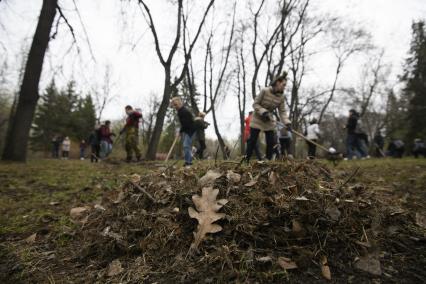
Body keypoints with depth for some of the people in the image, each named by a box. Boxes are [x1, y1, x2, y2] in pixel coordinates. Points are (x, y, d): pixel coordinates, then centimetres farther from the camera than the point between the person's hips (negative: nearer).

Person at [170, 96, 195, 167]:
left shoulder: (184, 111, -19)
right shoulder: (180, 111, 12)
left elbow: (185, 123, -23)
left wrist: (180, 131, -14)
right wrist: (181, 132, 6)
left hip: (190, 130, -10)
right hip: (185, 130, 10)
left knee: (186, 146, -16)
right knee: (185, 146, 9)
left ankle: (188, 163, -16)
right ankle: (188, 162, 13)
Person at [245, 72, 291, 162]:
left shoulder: (281, 97, -5)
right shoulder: (264, 91, -18)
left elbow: (282, 112, -6)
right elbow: (255, 104, -14)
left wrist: (287, 123, -21)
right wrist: (263, 112, -28)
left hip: (269, 122, 5)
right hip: (257, 120, -5)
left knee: (271, 142, 0)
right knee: (252, 141, -5)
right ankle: (246, 160, 3)